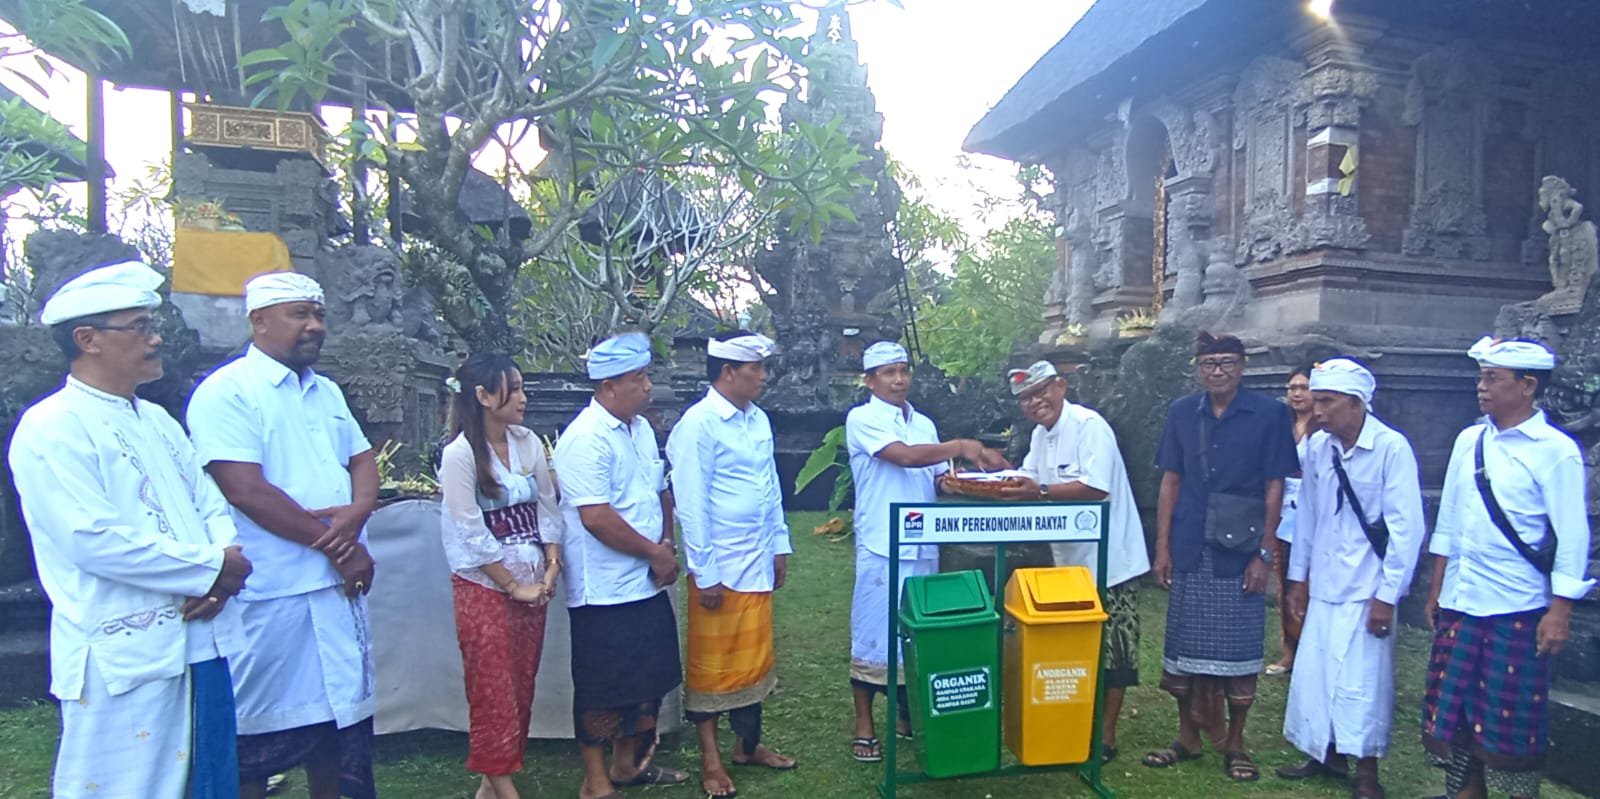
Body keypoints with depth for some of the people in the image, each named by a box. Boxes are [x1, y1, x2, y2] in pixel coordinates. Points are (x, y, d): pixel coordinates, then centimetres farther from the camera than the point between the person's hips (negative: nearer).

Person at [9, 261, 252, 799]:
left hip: (202, 644, 8)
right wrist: (211, 569, -14)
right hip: (123, 660, -8)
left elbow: (211, 505, 13)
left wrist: (224, 562, -8)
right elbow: (94, 540, -20)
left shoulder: (157, 421, 16)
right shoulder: (51, 429, -10)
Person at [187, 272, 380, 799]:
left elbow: (362, 460, 14)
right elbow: (246, 490, -19)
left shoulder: (326, 392, 13)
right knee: (258, 734, 6)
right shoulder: (226, 392, -11)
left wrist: (357, 512, -10)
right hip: (269, 593, -7)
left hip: (340, 583, 7)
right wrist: (336, 545, -15)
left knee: (336, 707, 16)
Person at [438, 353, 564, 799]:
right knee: (493, 692, 3)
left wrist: (552, 569, -3)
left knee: (521, 689, 12)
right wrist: (513, 586, -11)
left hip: (532, 586, 6)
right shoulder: (460, 453, -13)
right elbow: (472, 534, -14)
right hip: (484, 587, -6)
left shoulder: (528, 443, 3)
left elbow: (547, 508, 7)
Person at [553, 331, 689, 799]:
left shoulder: (641, 428, 9)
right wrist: (654, 552, -15)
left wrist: (666, 545, 1)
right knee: (603, 690, 5)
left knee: (647, 681, 19)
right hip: (605, 591, -9)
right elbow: (596, 517, -25)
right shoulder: (586, 439, -19)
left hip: (647, 585, 9)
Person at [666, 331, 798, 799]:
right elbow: (690, 504, -15)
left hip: (757, 564, 7)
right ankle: (710, 759, 22)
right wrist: (704, 575, -14)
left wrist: (780, 546, 13)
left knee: (755, 658, 16)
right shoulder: (698, 423, -14)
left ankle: (747, 745, 32)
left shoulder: (759, 419, 8)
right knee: (712, 663, 8)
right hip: (719, 567, -7)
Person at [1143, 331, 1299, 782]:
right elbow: (1170, 483, 8)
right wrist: (1162, 547, 4)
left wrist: (1265, 554, -6)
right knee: (1183, 645, 9)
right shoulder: (1182, 413, 5)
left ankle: (1234, 744, 21)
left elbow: (1274, 489, -2)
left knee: (1239, 650, 4)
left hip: (1240, 553, -2)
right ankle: (1188, 737, 25)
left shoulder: (1270, 415, -3)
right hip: (1190, 552, 3)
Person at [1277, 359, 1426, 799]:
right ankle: (1326, 753, 31)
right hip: (1323, 585, 5)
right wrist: (1298, 577, 11)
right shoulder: (1317, 446, 1)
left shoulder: (1391, 447, -14)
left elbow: (1407, 527, -12)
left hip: (1366, 591, -5)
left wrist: (1387, 595, -12)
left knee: (1361, 680, 2)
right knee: (1314, 673, 11)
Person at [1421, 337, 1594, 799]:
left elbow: (1571, 537, -9)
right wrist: (1435, 590, 14)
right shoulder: (1469, 441, 8)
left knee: (1513, 724, 5)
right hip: (1459, 604, 6)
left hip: (1516, 610, -5)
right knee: (1455, 712, 12)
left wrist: (1559, 613, -12)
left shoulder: (1556, 451, -8)